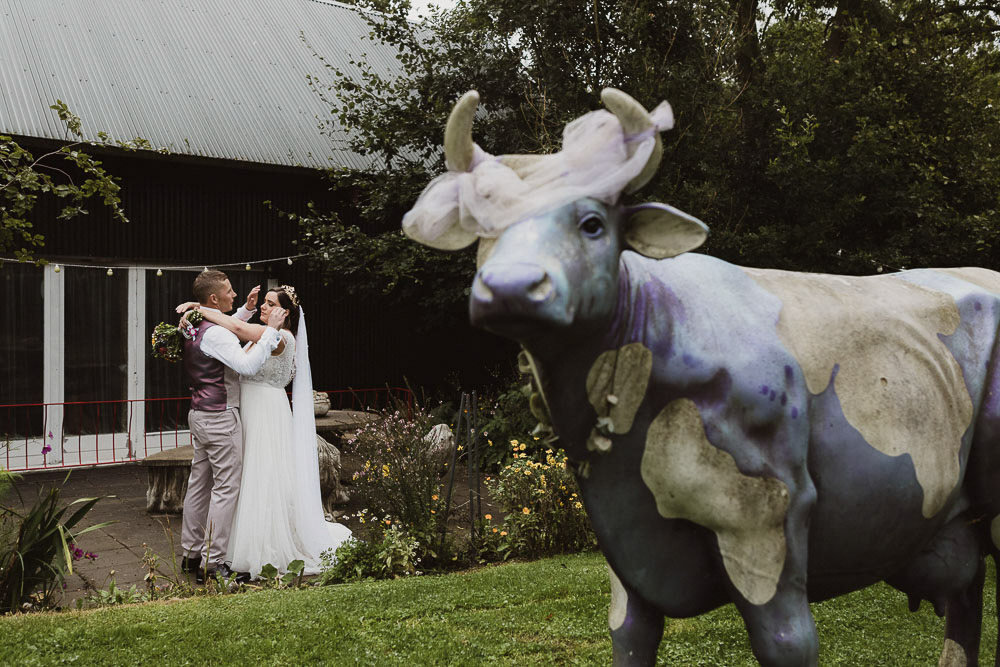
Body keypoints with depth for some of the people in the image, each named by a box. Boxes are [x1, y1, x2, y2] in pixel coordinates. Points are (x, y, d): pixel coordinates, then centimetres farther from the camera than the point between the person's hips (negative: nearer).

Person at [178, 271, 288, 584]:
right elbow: (247, 365, -32)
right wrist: (271, 330, -27)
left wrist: (246, 311, 23)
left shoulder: (196, 327, 11)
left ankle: (191, 553, 23)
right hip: (221, 418, -10)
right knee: (225, 489, -5)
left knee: (199, 484, 14)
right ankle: (212, 563, -3)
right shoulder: (214, 333, -21)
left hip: (200, 414, 10)